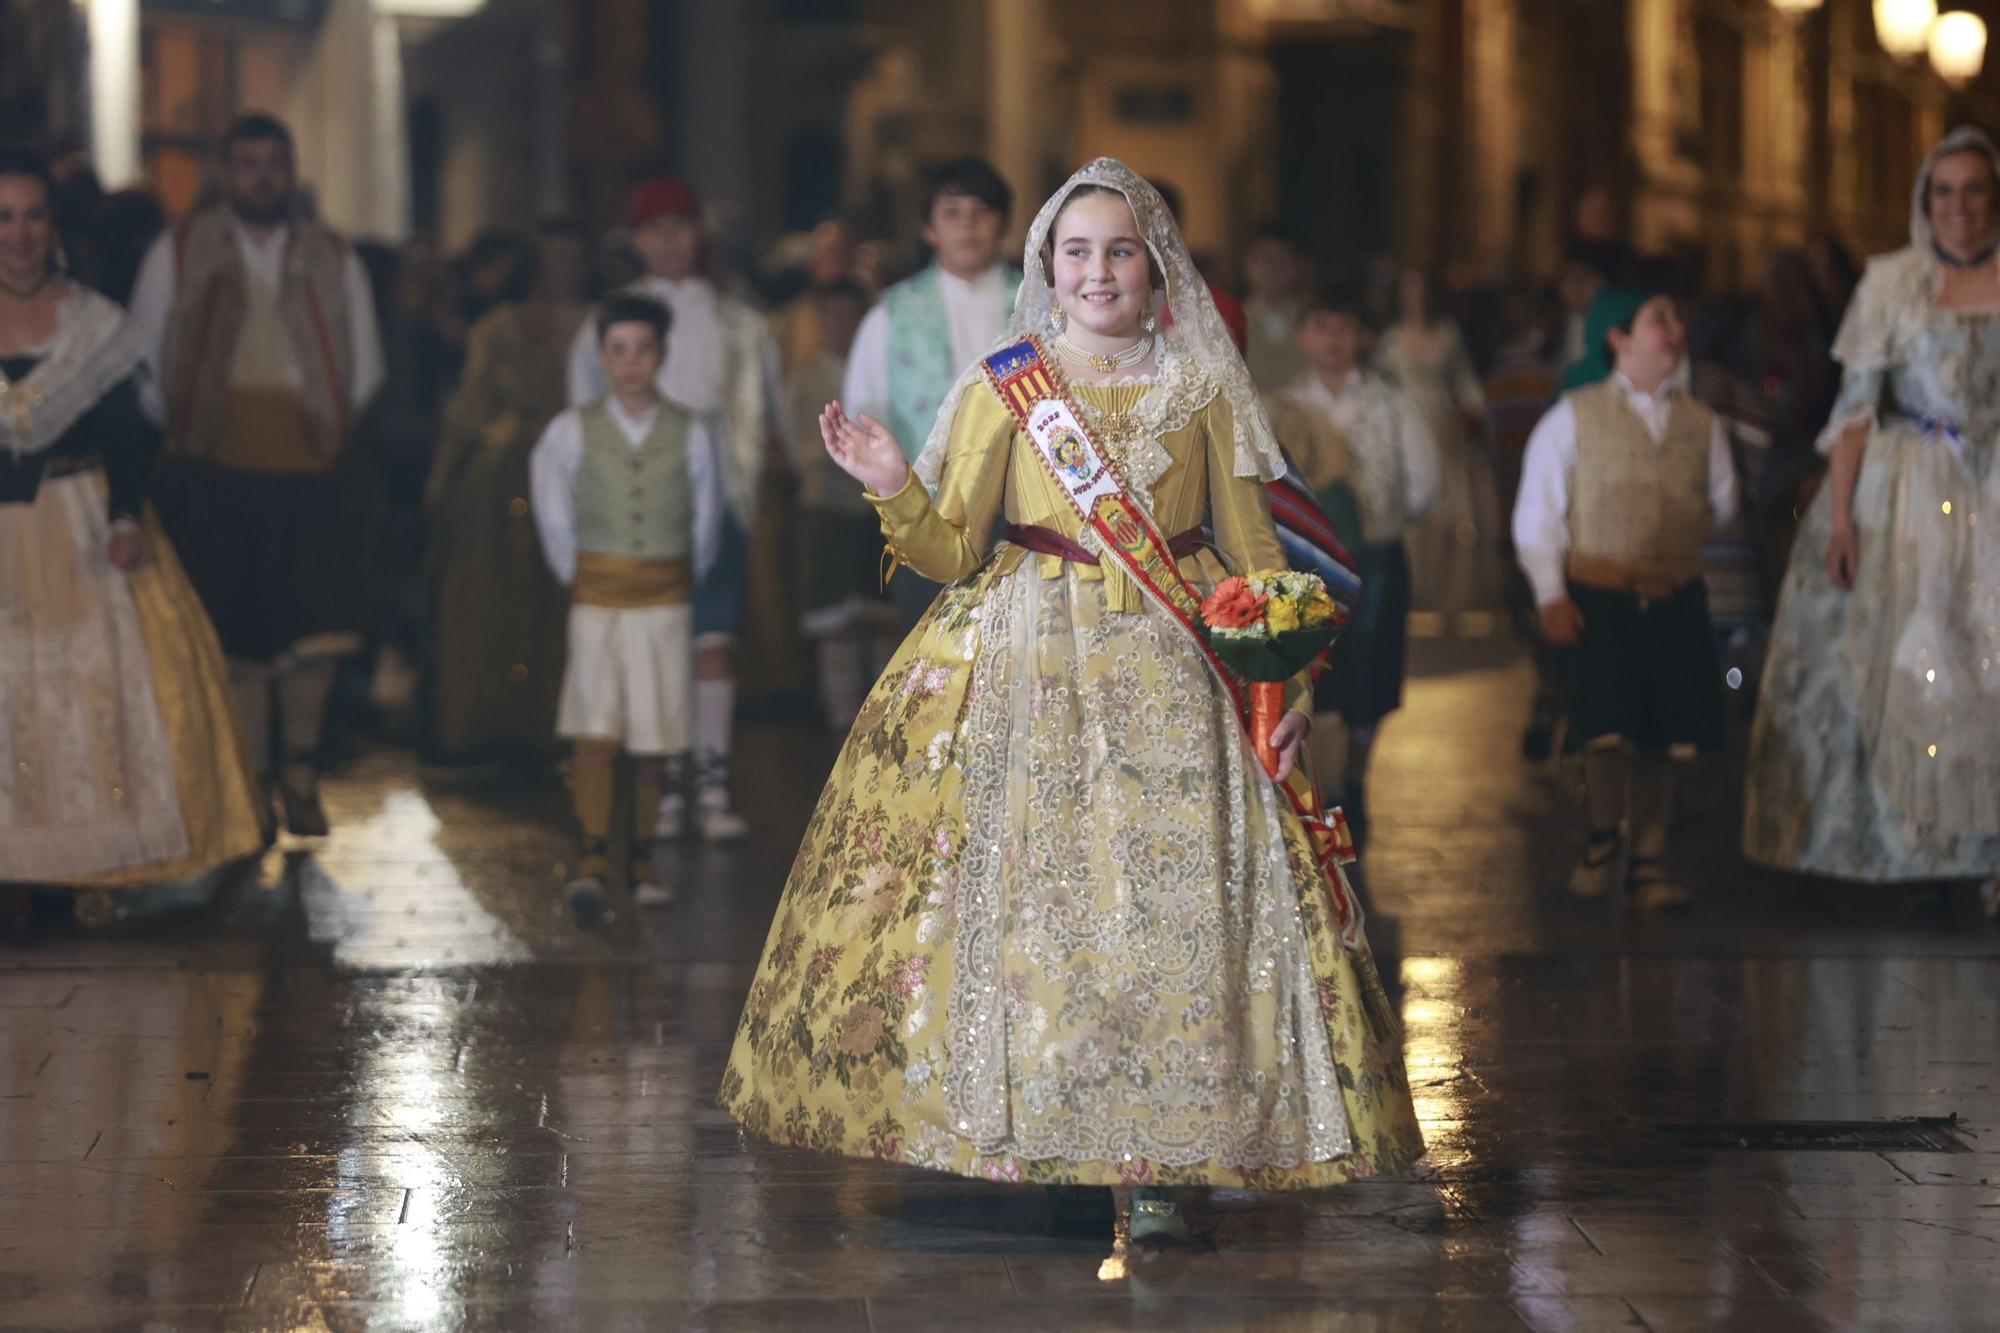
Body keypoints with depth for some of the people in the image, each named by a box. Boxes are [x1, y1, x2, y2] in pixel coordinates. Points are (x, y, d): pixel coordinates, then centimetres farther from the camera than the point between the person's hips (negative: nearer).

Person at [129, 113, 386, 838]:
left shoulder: (333, 260, 10)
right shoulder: (178, 253, 5)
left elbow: (364, 367, 17)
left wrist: (328, 425, 6)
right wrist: (180, 432, 5)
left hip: (309, 470, 1)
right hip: (214, 476, -1)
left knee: (314, 629, -7)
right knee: (237, 639, 2)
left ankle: (301, 771, 10)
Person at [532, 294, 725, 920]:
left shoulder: (690, 434, 0)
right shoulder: (572, 431, -1)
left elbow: (707, 522, 11)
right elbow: (554, 517, 11)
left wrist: (685, 577, 12)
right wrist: (573, 574, 11)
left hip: (666, 598, 1)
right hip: (596, 597, -1)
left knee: (655, 738, 3)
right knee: (595, 732, -10)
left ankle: (643, 857, 14)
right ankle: (592, 857, -10)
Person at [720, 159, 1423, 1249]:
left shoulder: (1200, 391, 8)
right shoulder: (1004, 387, 6)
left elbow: (1255, 552, 10)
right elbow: (952, 552, 3)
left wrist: (1289, 675, -1)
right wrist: (895, 490, -15)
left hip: (1172, 674, 0)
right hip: (1026, 667, 0)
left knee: (1169, 903, -8)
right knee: (1015, 893, -6)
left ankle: (1154, 1166, -4)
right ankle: (1001, 1146, 4)